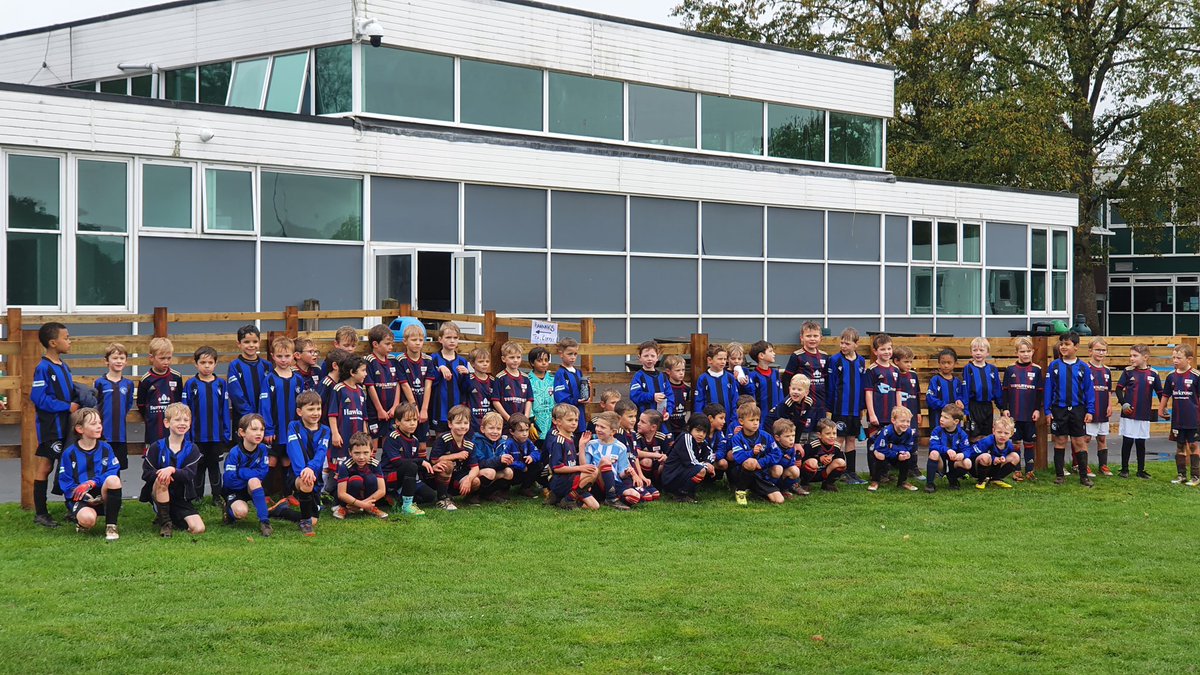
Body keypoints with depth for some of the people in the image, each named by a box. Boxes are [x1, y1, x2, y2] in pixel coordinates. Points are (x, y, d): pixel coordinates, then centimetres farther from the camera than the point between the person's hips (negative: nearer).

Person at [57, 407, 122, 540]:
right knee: (88, 519, -36)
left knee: (113, 479, -30)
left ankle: (111, 526, -17)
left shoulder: (106, 448, 6)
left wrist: (93, 482, -23)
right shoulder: (69, 453, 0)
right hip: (81, 498, -2)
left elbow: (114, 472, -6)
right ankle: (80, 519, 6)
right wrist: (86, 497, -21)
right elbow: (65, 483, -4)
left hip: (102, 496, 2)